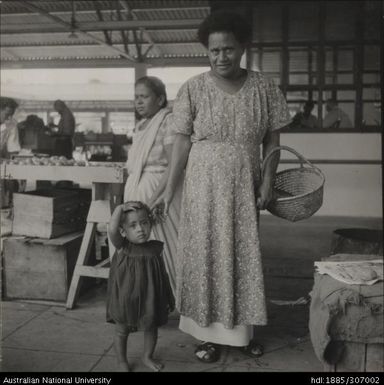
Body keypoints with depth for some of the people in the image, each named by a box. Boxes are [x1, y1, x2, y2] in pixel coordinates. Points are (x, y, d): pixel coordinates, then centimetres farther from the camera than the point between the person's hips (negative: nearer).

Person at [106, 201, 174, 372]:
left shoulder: (155, 249, -7)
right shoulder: (122, 247, -15)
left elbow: (163, 274, 4)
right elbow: (112, 230, -36)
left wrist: (169, 297, 9)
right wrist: (120, 208, -33)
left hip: (149, 300, 3)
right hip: (125, 300, -2)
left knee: (151, 328, 18)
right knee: (121, 331, 14)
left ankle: (148, 357, 44)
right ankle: (122, 361, 38)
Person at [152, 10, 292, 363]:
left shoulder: (263, 87, 2)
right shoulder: (194, 89, -3)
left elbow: (272, 140, 5)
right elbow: (182, 142, -2)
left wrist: (268, 182, -6)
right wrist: (169, 189, -5)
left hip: (244, 187, 2)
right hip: (204, 185, -1)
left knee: (244, 256, 10)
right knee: (206, 256, 5)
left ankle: (243, 329, 27)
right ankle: (210, 333, 19)